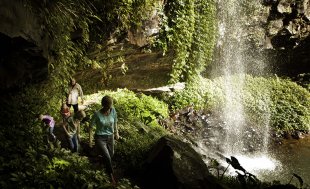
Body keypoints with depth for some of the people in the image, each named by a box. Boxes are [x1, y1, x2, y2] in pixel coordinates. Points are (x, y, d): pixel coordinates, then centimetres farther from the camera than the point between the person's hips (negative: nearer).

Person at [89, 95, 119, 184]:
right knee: (107, 157, -15)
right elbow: (91, 126, -10)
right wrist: (90, 139, -8)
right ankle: (111, 174, 8)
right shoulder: (97, 114, -23)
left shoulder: (113, 111, -13)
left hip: (110, 137, 5)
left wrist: (116, 133, 14)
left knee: (111, 155, 22)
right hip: (100, 138, -4)